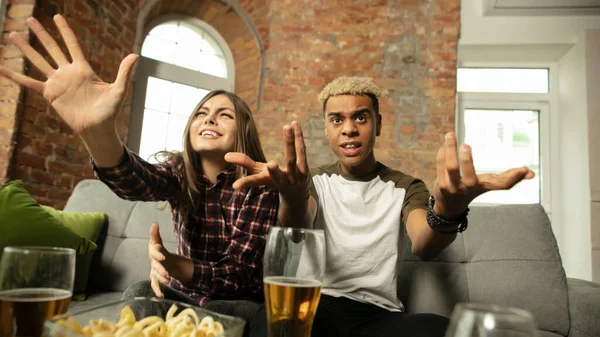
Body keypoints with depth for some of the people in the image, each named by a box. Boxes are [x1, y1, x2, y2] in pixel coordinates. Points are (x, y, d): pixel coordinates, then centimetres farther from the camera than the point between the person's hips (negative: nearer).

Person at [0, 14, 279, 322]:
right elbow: (135, 182, -32)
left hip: (238, 302, -1)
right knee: (138, 295, -26)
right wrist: (98, 130, -54)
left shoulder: (260, 187, -17)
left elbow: (239, 274, -20)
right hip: (184, 293, 2)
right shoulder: (179, 171, -9)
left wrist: (174, 265, -39)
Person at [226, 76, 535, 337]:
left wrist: (447, 212, -40)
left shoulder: (405, 188, 7)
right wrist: (294, 197, -42)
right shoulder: (315, 181, 8)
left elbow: (424, 247, -15)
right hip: (318, 303, -1)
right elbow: (297, 229, -16)